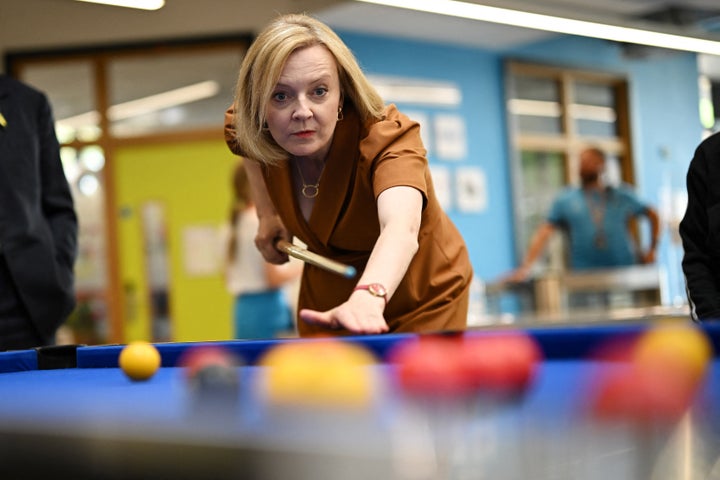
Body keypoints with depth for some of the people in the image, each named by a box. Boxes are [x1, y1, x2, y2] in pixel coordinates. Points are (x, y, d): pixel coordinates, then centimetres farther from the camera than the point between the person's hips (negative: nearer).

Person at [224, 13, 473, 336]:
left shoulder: (387, 137, -34)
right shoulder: (245, 131, -19)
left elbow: (401, 229, -56)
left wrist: (368, 297, -74)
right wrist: (267, 213, -1)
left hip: (425, 301, -4)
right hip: (326, 295, 4)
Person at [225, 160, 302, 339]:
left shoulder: (235, 222, 11)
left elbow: (228, 278, 15)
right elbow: (275, 276, -16)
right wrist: (303, 265, -3)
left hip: (242, 308, 8)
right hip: (268, 306, -8)